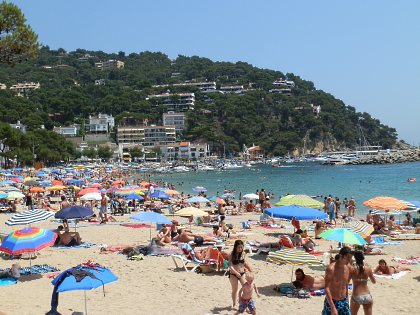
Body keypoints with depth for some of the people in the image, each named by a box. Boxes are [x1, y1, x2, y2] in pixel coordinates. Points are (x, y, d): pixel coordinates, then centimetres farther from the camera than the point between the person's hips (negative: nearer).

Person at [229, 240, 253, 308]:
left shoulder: (243, 253, -3)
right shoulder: (231, 255, -15)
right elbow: (230, 266, -23)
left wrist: (249, 269, 20)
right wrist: (236, 273, -36)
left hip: (242, 273, 3)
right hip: (233, 274, -3)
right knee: (235, 290, 11)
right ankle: (234, 304, 27)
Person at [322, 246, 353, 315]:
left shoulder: (348, 267, 1)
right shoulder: (331, 268, -19)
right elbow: (327, 288, -22)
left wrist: (346, 300, 19)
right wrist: (333, 307, -27)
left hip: (344, 302, 6)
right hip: (331, 302, -6)